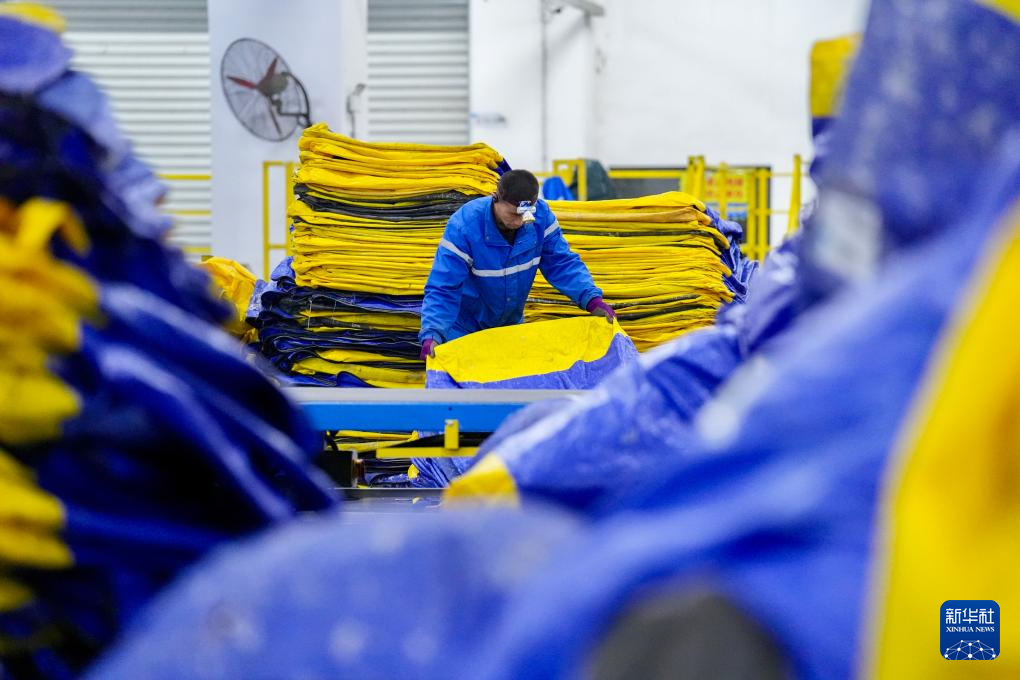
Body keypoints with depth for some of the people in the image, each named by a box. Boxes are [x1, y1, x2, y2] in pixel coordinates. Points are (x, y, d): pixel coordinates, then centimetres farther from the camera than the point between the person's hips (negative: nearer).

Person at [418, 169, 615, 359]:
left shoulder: (541, 216, -20)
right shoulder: (463, 227, -32)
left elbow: (562, 263, -11)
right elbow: (442, 289, -32)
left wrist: (592, 300, -27)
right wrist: (431, 335, -45)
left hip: (511, 323, 4)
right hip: (464, 326, -4)